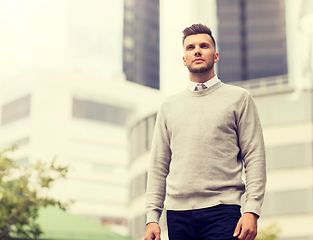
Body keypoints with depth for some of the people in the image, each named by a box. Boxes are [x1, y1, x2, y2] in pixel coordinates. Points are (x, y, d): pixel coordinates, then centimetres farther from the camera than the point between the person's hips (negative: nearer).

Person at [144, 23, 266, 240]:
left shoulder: (239, 98, 8)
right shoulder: (169, 106, 16)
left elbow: (255, 157, 1)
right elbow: (158, 166, 15)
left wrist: (252, 210, -10)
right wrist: (152, 217, 6)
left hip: (222, 210, -3)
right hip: (178, 212, 3)